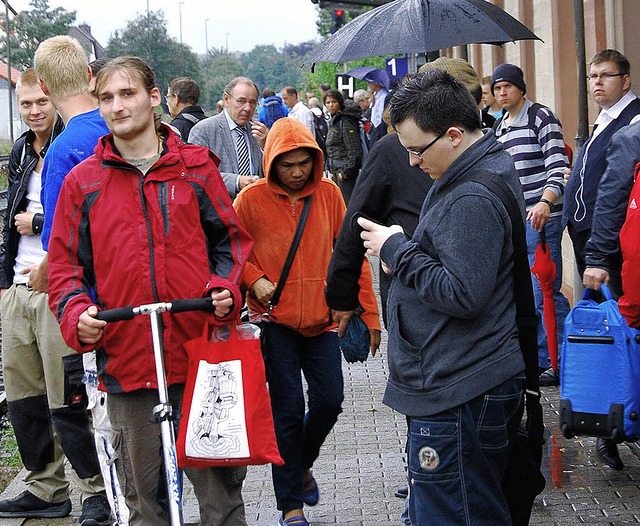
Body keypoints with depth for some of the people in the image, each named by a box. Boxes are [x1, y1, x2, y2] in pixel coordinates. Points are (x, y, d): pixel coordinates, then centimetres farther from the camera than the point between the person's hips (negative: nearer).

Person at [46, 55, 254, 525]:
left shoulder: (195, 167, 6)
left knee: (220, 483, 6)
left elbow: (231, 237, 11)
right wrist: (76, 313, -10)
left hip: (200, 354, 0)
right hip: (126, 359, 0)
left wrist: (225, 289, -7)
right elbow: (65, 263, 8)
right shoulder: (83, 181, 5)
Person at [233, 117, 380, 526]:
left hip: (321, 319, 3)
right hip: (275, 320, -2)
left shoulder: (328, 193, 1)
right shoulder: (252, 199, -6)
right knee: (288, 409, -3)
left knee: (329, 401, -1)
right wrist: (254, 279, -15)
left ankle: (302, 464, 31)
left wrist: (369, 313, 3)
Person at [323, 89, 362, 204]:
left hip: (345, 169, -10)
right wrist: (331, 168, 16)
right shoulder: (334, 121, 13)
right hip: (337, 169, 10)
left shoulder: (345, 122, -16)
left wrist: (345, 171, -18)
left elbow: (355, 150, -20)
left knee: (348, 204, -8)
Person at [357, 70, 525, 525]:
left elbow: (462, 294, -24)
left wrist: (398, 250, -14)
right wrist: (407, 255, 8)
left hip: (458, 396, -11)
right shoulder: (488, 168, 13)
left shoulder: (472, 199, -21)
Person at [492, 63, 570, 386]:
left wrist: (545, 202, -30)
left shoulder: (541, 117, -6)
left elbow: (558, 167, -15)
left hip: (540, 218, -8)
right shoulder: (498, 127, 17)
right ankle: (536, 358, 19)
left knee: (544, 293, -7)